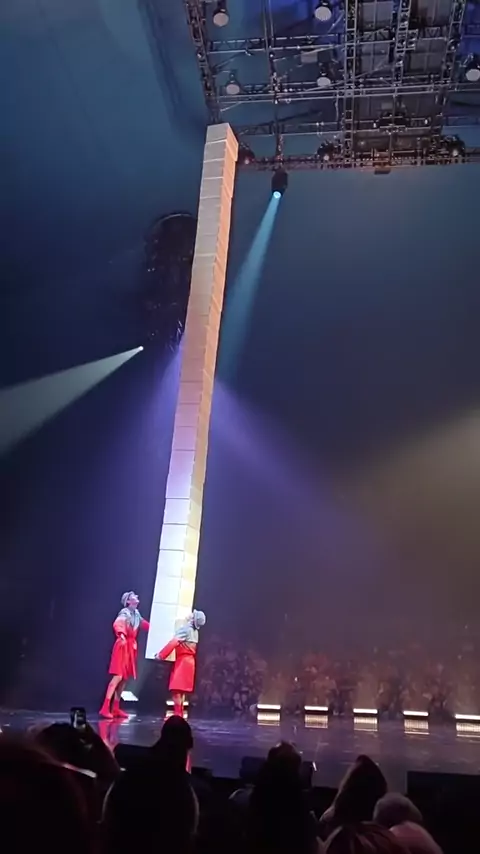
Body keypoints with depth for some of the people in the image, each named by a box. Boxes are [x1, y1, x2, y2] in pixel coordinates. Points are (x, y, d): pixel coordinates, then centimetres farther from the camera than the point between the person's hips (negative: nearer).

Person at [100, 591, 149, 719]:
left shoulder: (136, 613, 10)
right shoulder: (124, 612, -12)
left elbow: (144, 624, 27)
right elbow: (117, 624, -32)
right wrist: (121, 634, -49)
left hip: (131, 647, 8)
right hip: (123, 646, -8)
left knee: (124, 679, 8)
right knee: (118, 677, -14)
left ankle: (115, 708, 13)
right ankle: (105, 708, -14)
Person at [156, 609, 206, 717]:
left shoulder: (184, 628, -14)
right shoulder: (195, 631, 12)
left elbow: (174, 642, -20)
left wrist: (161, 655, -16)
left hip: (182, 661, -9)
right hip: (189, 660, 9)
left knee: (176, 689, -7)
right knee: (181, 690, 12)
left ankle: (177, 715, -9)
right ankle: (179, 714, 14)